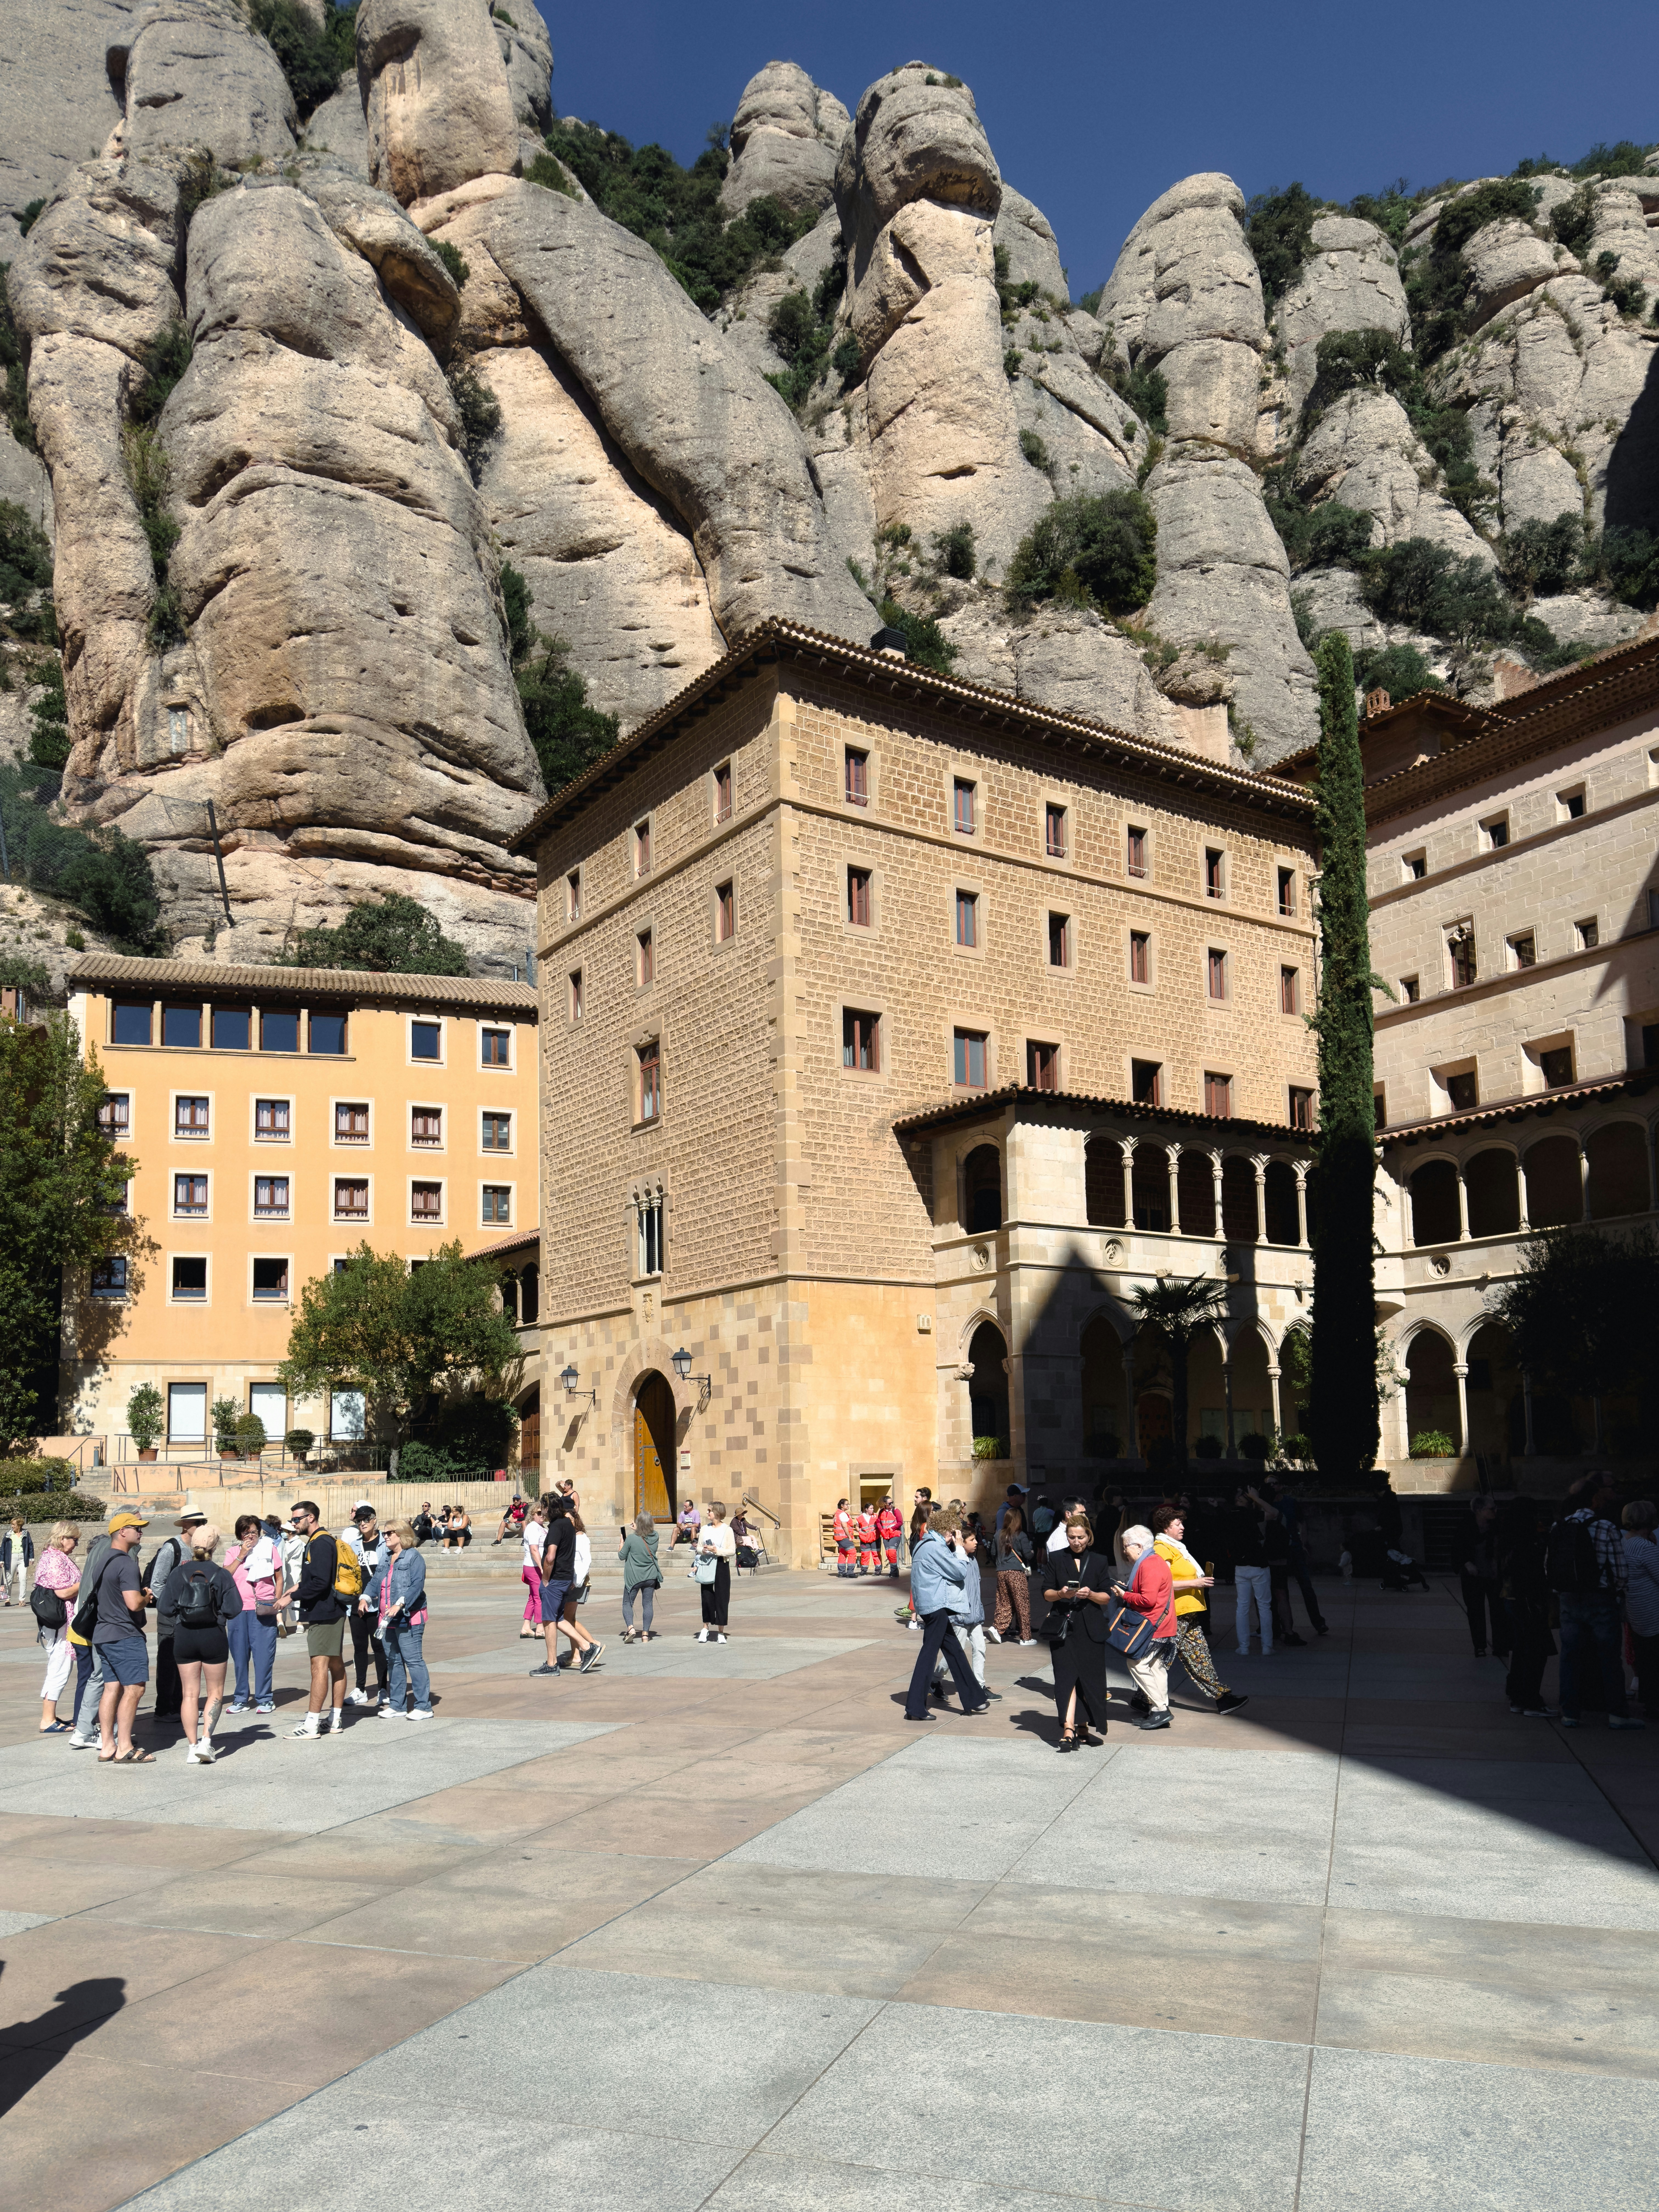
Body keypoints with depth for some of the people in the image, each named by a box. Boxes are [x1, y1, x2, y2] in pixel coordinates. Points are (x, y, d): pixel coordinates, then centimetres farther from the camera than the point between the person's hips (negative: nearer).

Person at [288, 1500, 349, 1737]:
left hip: (323, 1614, -11)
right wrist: (300, 1589, 10)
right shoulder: (325, 1541, 17)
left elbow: (320, 1583, -24)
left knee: (319, 1666, -10)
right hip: (333, 1612, 11)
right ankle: (336, 1720, 18)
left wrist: (294, 1596, -16)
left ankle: (312, 1724, -9)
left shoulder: (320, 1544, -16)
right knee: (336, 1665, 12)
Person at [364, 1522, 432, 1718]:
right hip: (386, 1619, 8)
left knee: (413, 1660, -7)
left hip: (409, 1619, -8)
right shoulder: (385, 1558, 17)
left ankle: (424, 1707, -3)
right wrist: (365, 1598, -6)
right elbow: (375, 1581, 13)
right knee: (395, 1661, 13)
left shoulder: (414, 1557, -8)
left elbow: (417, 1586, -18)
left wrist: (400, 1605, -28)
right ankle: (396, 1706, 21)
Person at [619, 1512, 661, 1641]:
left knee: (627, 1603, 8)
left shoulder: (632, 1539, -16)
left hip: (634, 1578, -3)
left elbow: (622, 1556, -4)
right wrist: (638, 1530, 26)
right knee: (648, 1604, 8)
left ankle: (630, 1628, -11)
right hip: (651, 1577, 3)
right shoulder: (655, 1537, -4)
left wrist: (622, 1544, 10)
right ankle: (646, 1633, 6)